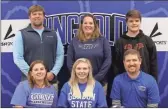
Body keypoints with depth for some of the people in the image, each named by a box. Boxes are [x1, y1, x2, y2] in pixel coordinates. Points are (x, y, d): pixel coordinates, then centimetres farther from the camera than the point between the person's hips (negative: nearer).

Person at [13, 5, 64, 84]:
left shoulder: (54, 34, 12)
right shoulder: (21, 34, 3)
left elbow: (60, 55, 8)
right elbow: (18, 58, -4)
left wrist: (53, 73, -7)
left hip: (51, 80, 3)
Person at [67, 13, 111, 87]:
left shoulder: (102, 40, 3)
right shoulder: (75, 41, 5)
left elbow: (108, 60, -3)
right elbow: (69, 62, 2)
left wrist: (96, 78, -10)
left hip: (98, 82, 0)